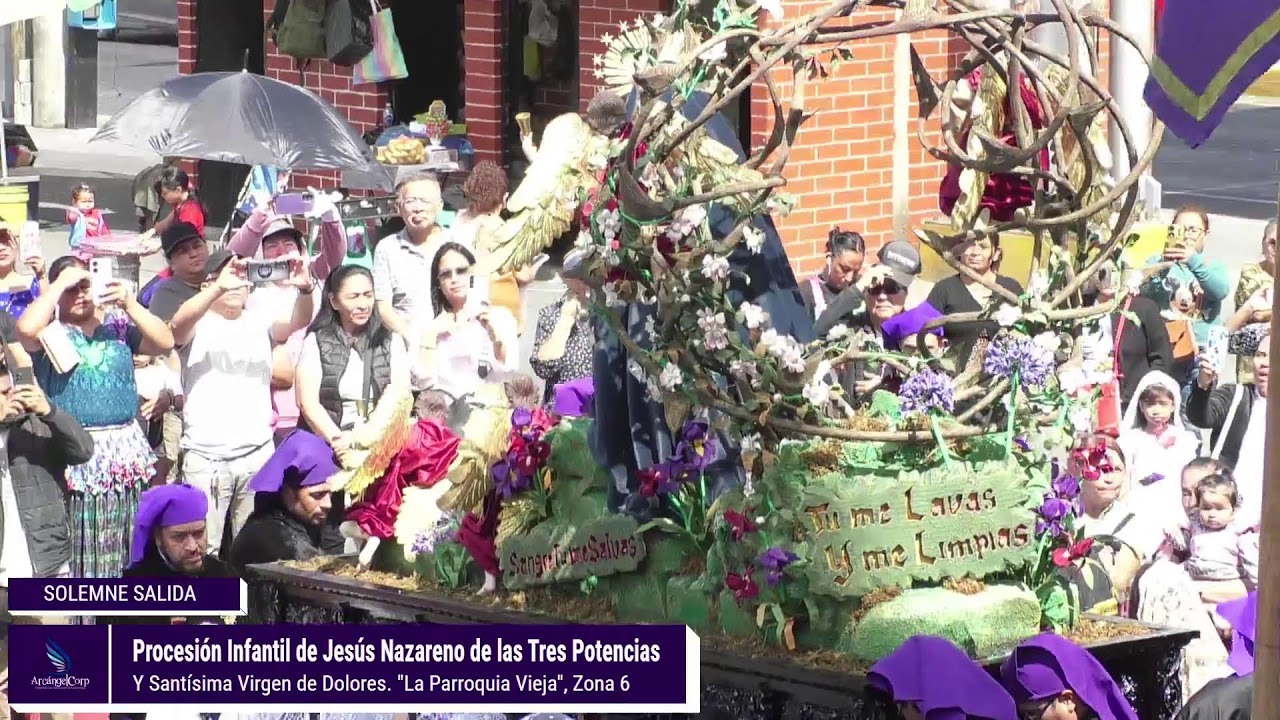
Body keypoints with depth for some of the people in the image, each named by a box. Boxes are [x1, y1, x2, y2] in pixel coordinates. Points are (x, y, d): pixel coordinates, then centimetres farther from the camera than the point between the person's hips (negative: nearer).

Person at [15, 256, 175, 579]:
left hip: (125, 448, 3)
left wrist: (130, 305, -10)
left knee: (126, 550, 6)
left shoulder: (118, 323, 10)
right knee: (81, 551, -2)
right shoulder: (50, 330, 1)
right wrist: (60, 284, -11)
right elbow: (25, 328, -22)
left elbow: (165, 342, 0)